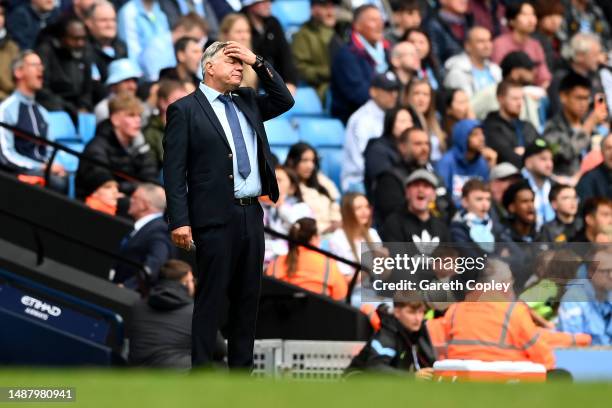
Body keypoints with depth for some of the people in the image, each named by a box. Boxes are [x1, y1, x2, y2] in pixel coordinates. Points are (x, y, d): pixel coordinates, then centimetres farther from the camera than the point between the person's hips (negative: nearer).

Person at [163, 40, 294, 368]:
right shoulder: (185, 110, -3)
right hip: (216, 218, -6)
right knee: (211, 296, -4)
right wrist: (179, 221, -15)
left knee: (248, 296, 9)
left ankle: (241, 368, 16)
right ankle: (201, 370, -1)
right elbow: (174, 170, -7)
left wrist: (258, 63, 7)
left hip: (252, 214, 7)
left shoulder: (246, 101, 16)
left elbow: (285, 101, 18)